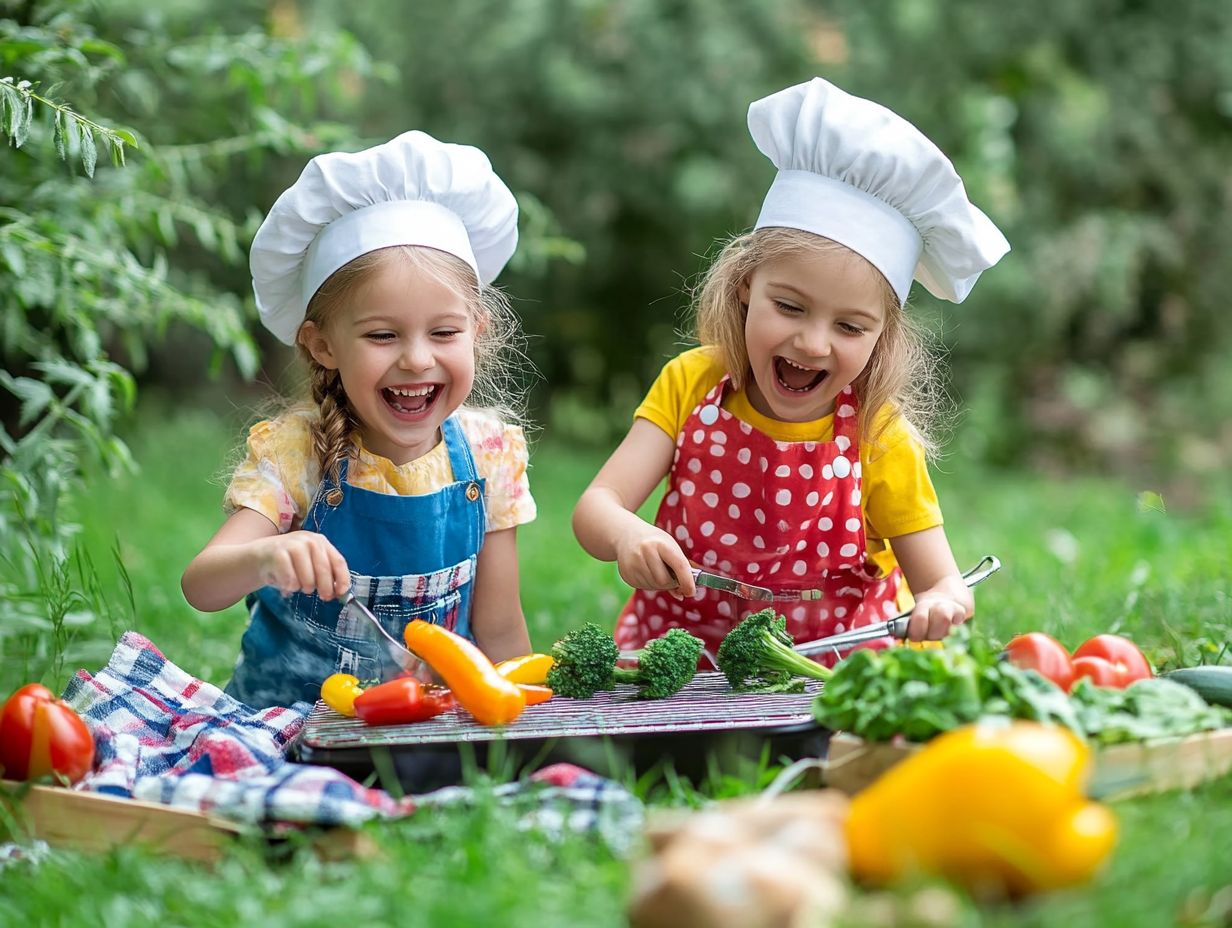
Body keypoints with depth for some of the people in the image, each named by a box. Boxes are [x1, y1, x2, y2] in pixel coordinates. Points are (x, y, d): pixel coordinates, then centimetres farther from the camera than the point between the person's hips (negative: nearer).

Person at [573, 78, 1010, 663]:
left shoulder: (880, 439, -13)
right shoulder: (692, 385, -9)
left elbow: (945, 585, -10)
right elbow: (594, 508, -15)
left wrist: (942, 606, -35)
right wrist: (624, 534, -40)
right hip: (684, 661, -1)